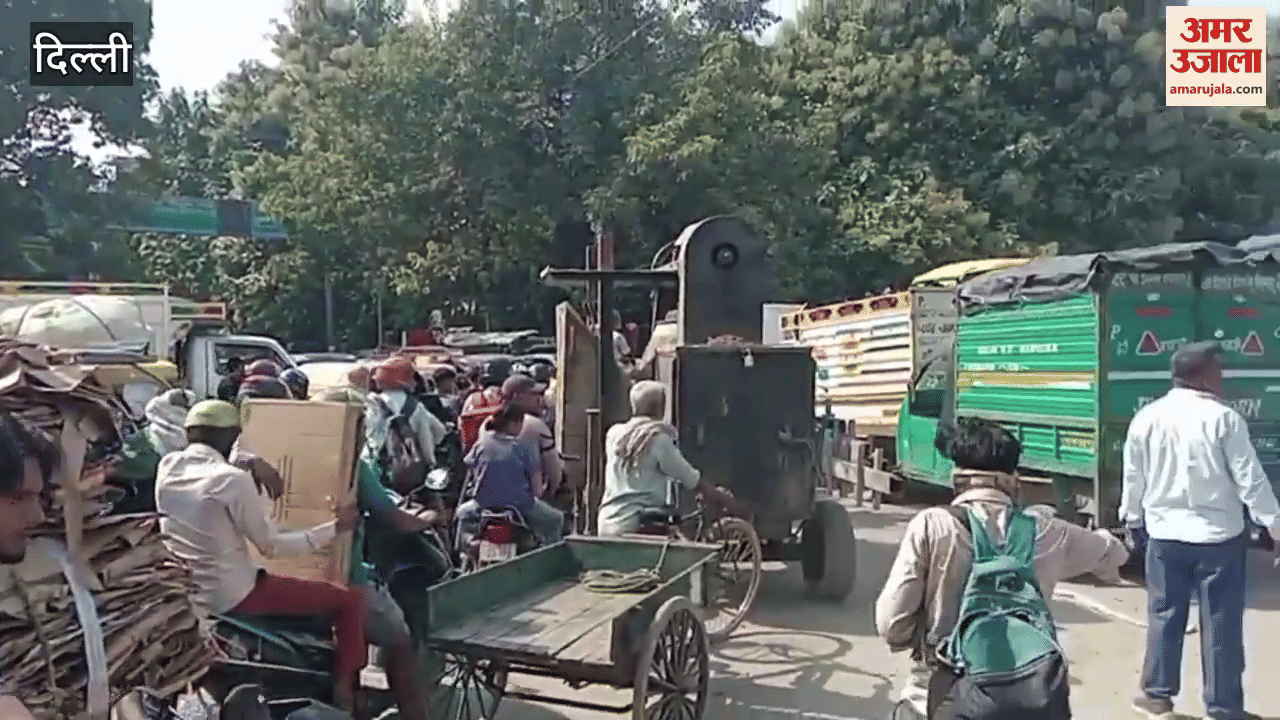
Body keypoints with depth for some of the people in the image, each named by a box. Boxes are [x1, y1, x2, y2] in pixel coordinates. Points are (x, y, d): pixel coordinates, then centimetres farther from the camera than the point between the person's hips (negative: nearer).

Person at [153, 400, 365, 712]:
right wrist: (335, 527, -10)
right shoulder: (233, 479, -22)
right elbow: (271, 546, -16)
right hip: (231, 597, -8)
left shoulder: (167, 467, -2)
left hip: (184, 593, 9)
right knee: (350, 599, -1)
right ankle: (343, 689, 8)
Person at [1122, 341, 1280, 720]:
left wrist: (1132, 521, 21)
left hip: (1165, 536, 3)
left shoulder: (1146, 418, -1)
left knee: (1164, 617, 13)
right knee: (1221, 623, 7)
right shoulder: (1224, 418, -13)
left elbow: (1133, 479, 8)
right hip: (1219, 537, -3)